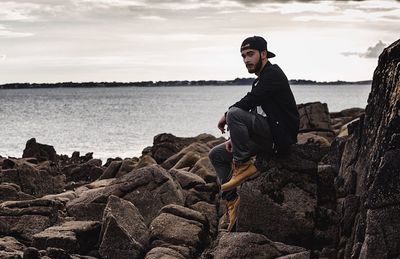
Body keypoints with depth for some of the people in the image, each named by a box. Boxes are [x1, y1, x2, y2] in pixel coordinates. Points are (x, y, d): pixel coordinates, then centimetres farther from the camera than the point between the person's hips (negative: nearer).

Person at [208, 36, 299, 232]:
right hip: (266, 138, 10)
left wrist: (226, 117, -4)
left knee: (235, 113, -28)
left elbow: (248, 102, -20)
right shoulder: (259, 81, 21)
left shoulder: (273, 74, -10)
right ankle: (231, 200, 0)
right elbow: (250, 114, 21)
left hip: (280, 138, -10)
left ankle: (243, 166, -19)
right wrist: (234, 138, 6)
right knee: (216, 155, 9)